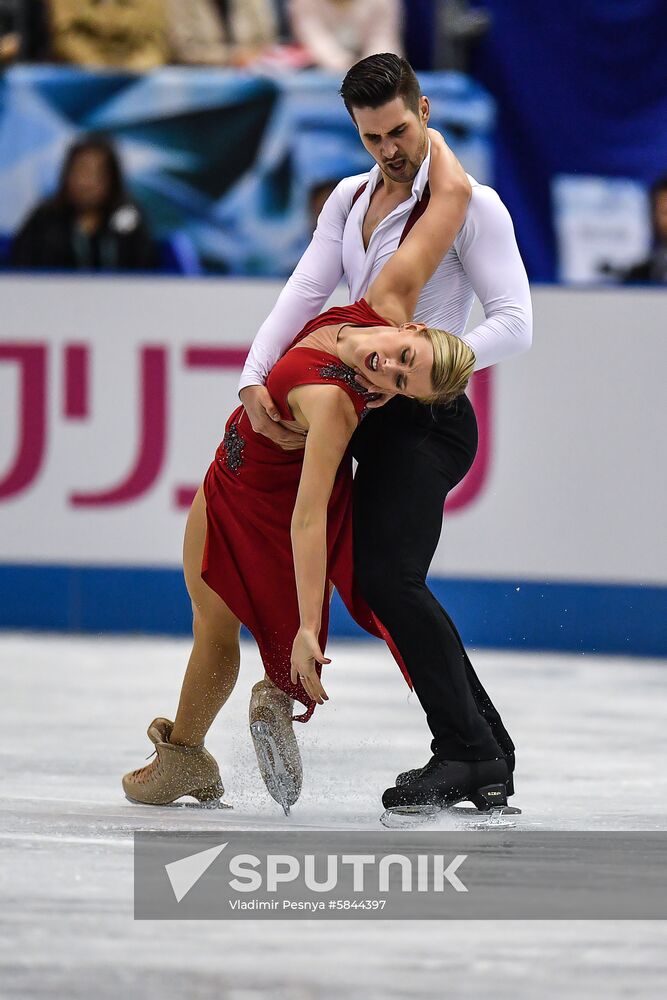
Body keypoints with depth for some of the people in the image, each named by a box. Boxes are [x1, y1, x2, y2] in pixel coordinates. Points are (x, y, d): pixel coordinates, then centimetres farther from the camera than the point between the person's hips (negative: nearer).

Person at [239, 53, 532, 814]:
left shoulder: (470, 205, -8)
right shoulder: (350, 201, 13)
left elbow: (513, 323, -13)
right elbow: (305, 294, 4)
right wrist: (254, 380, -12)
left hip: (429, 418, -8)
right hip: (376, 418, 8)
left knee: (387, 574, -22)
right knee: (383, 588, 7)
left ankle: (464, 747, -19)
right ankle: (488, 750, 11)